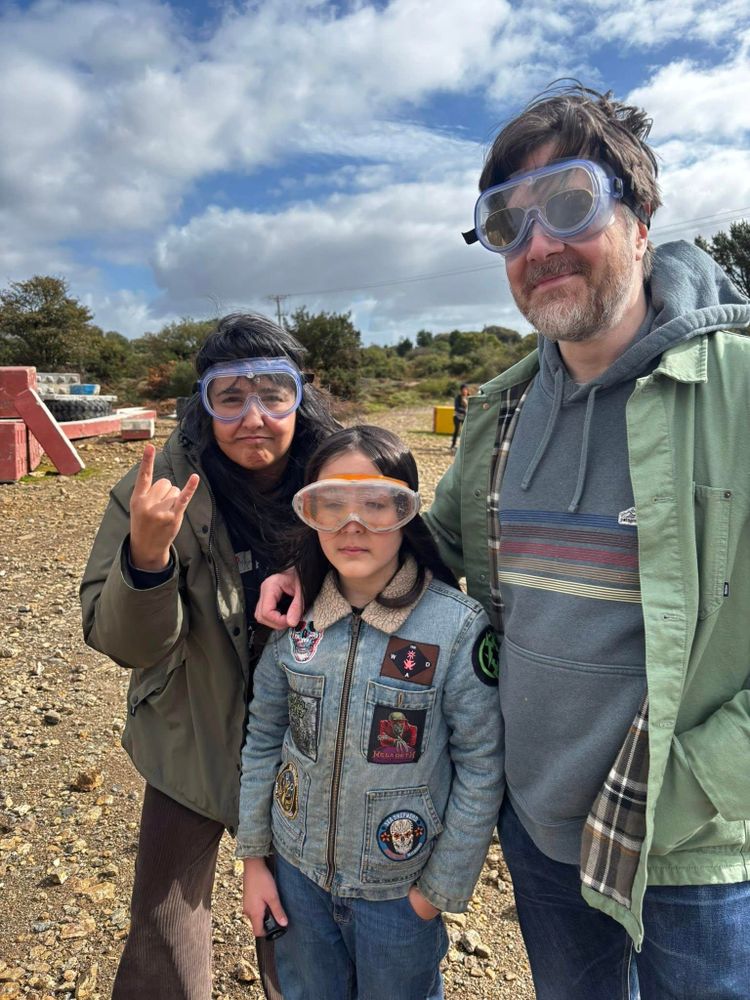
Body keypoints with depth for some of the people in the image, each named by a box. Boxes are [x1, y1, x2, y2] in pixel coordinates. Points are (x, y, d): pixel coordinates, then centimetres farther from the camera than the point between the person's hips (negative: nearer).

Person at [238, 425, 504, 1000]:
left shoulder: (459, 627, -22)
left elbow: (480, 772, -14)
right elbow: (263, 736, 0)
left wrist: (440, 889, -8)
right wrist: (254, 856, 4)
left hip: (399, 889, -3)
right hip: (298, 871, 3)